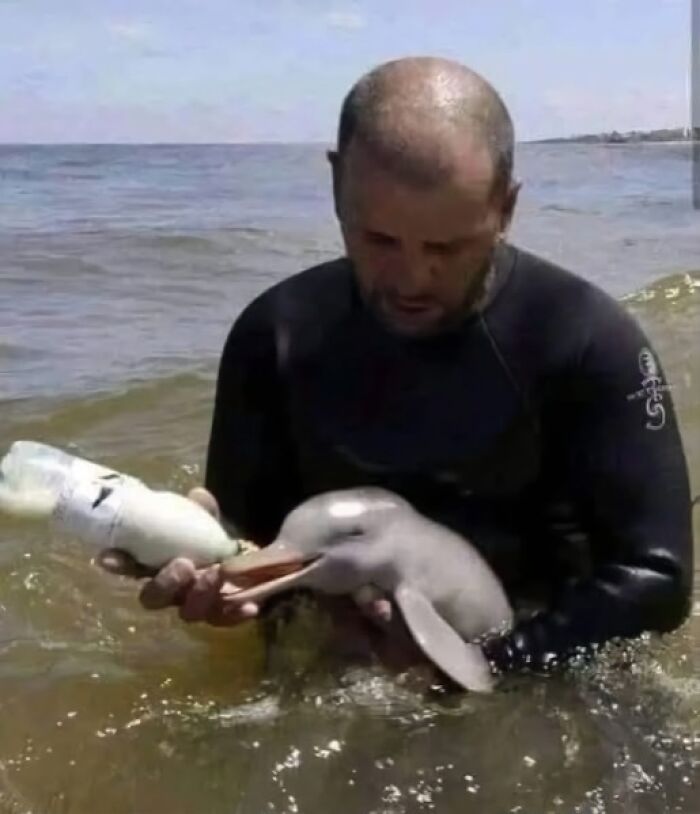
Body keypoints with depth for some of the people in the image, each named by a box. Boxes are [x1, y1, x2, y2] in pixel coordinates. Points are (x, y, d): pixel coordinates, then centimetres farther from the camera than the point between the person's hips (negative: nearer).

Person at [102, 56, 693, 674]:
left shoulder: (586, 341, -14)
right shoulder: (279, 334, -4)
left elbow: (655, 576, -15)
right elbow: (243, 534, 2)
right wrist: (204, 577, -21)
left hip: (532, 684, -1)